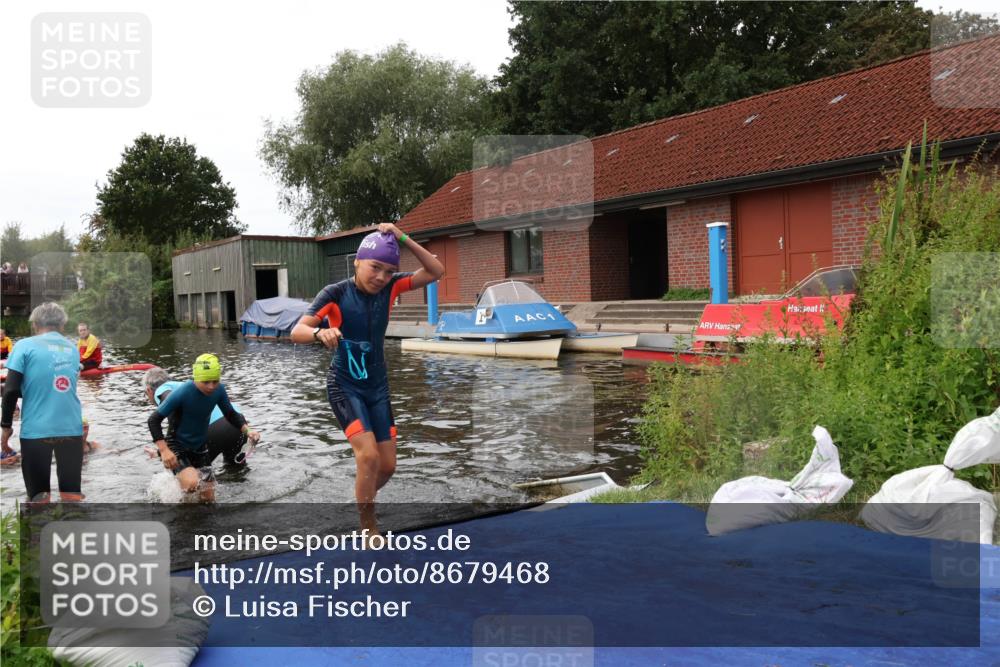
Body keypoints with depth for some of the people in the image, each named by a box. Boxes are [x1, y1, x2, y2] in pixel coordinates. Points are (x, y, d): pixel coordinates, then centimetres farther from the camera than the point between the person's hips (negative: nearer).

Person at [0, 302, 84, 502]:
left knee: (38, 496, 8)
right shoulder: (72, 349, 13)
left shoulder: (25, 346, 0)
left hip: (36, 429, -3)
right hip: (71, 427, 3)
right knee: (72, 494, 11)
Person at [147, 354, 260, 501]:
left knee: (209, 498, 10)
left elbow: (231, 414, 3)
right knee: (192, 483, -31)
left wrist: (247, 430, -15)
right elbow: (154, 420, -21)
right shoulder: (182, 393, -27)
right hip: (177, 446, -5)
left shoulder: (218, 390, -12)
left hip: (200, 448, 5)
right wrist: (164, 450, -30)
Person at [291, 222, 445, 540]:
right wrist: (320, 333, -49)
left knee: (387, 465, 5)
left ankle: (362, 504, 36)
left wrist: (403, 238, -20)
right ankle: (369, 531, -3)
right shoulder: (336, 293, -18)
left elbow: (436, 271, -10)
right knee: (368, 455, -21)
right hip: (344, 386, -5)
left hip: (377, 386, 5)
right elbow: (297, 332, -26)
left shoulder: (390, 287, -6)